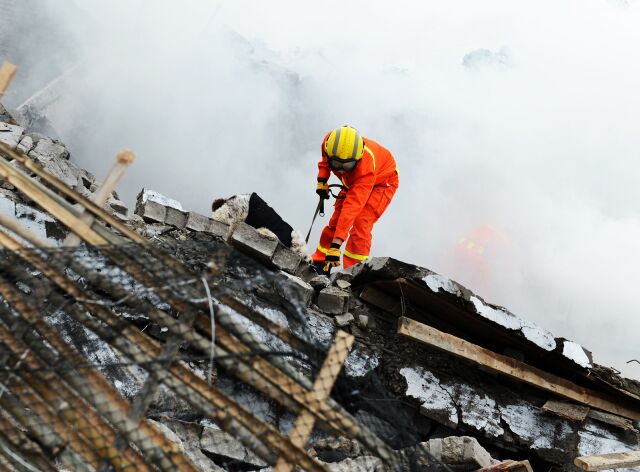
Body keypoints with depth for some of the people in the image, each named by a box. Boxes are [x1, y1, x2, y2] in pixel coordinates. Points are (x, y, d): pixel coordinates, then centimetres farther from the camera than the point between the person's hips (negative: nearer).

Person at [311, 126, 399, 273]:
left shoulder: (366, 167, -46)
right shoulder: (329, 143, -31)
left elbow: (352, 207, -51)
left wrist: (336, 244, -55)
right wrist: (322, 180, -17)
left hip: (381, 182, -6)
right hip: (352, 182, 6)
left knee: (360, 223, -24)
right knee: (335, 221, 3)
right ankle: (319, 262, 16)